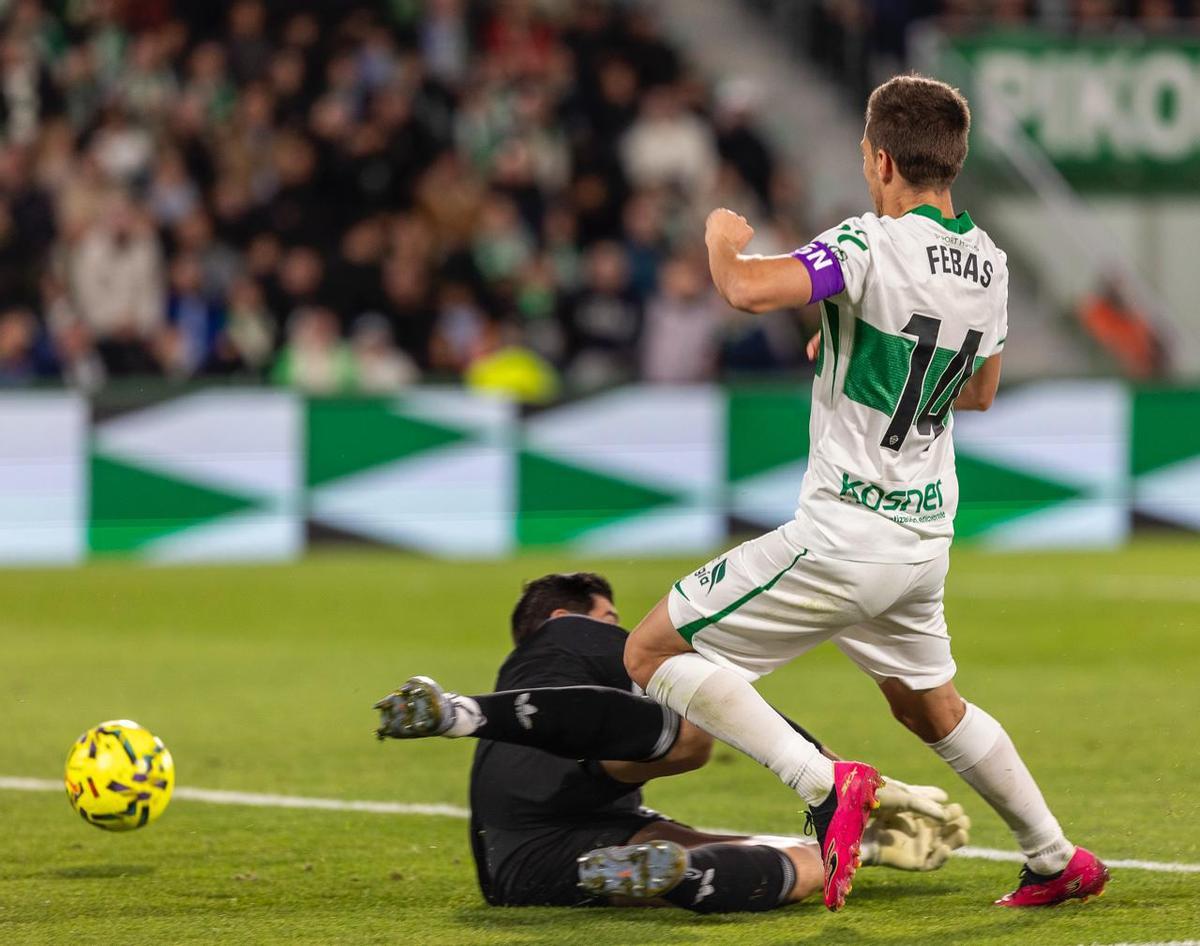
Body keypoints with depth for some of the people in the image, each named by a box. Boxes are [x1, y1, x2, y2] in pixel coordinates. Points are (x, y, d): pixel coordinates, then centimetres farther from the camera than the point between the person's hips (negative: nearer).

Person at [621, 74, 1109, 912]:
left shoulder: (871, 245, -17)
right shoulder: (989, 263, 6)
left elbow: (750, 290, -33)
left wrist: (723, 240, -10)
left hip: (841, 536, -8)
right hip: (926, 537, 8)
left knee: (653, 654, -2)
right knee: (929, 705, 31)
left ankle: (823, 782, -14)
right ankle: (1058, 860, 35)